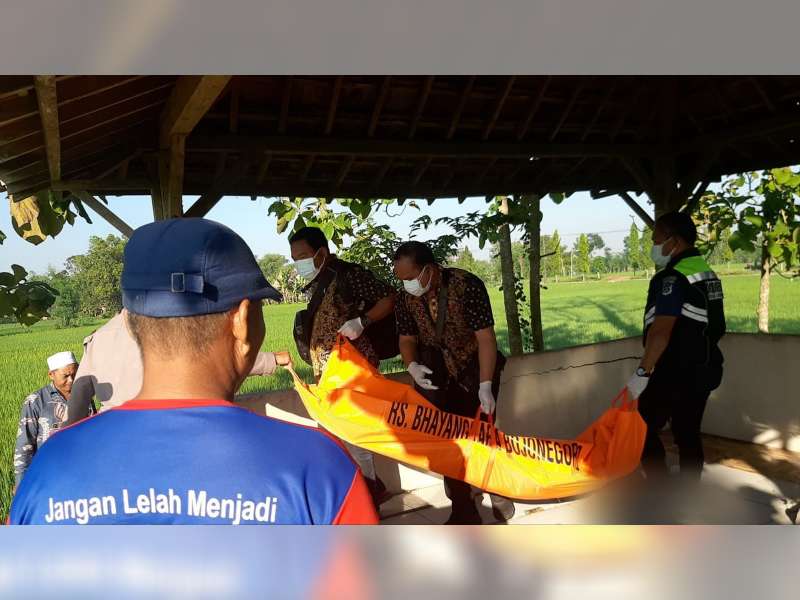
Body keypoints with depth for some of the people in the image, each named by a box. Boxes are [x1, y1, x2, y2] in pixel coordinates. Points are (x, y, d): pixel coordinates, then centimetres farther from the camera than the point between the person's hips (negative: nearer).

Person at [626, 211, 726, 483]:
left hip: (674, 372, -9)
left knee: (644, 430, 2)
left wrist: (643, 371, -24)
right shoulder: (708, 273, 12)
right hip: (703, 368, 9)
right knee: (688, 434, 14)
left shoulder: (672, 277, -18)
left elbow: (661, 330, -26)